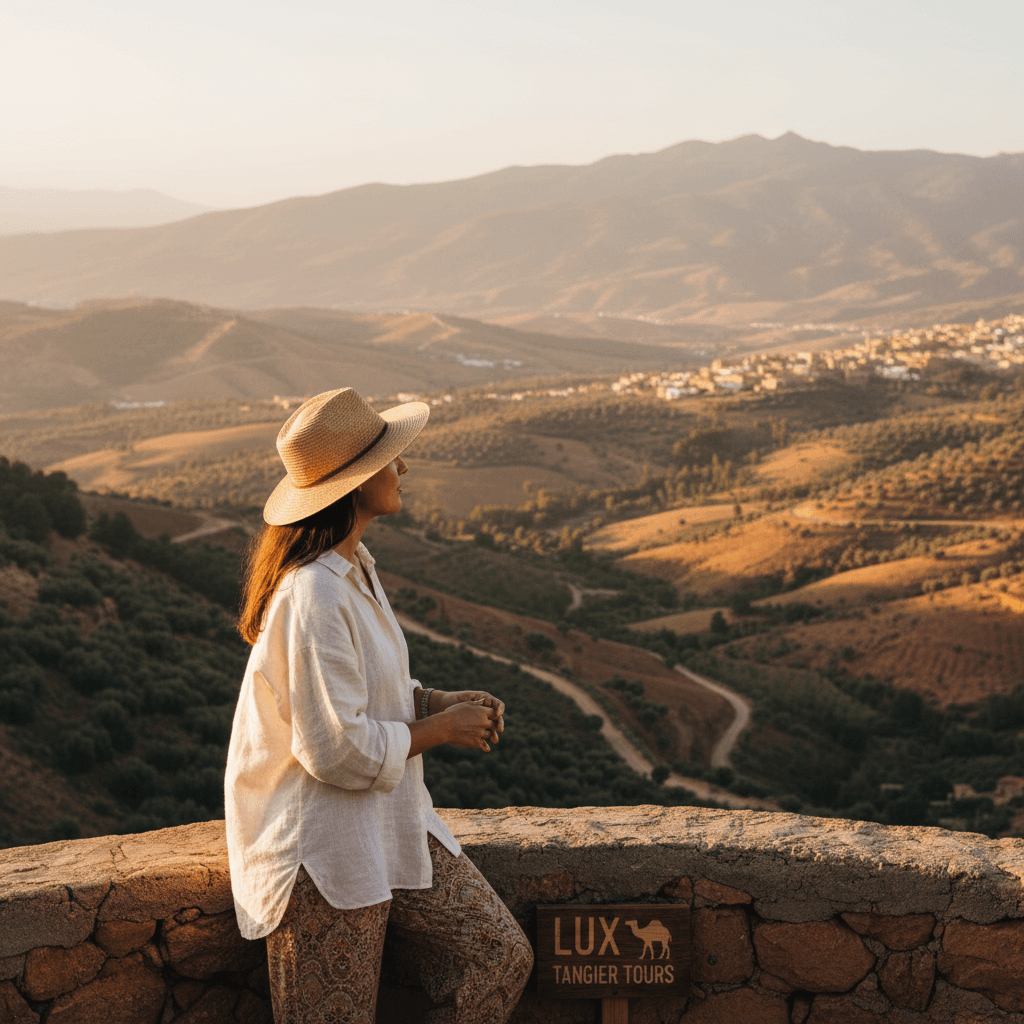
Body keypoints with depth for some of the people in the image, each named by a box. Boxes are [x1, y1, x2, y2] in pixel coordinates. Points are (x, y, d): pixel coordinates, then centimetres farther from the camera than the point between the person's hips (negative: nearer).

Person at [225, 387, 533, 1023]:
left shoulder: (352, 566, 6)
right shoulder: (313, 597, -26)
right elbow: (337, 750, -27)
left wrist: (440, 702, 2)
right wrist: (439, 729, -14)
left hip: (388, 822, 9)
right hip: (322, 848, -9)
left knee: (499, 958, 5)